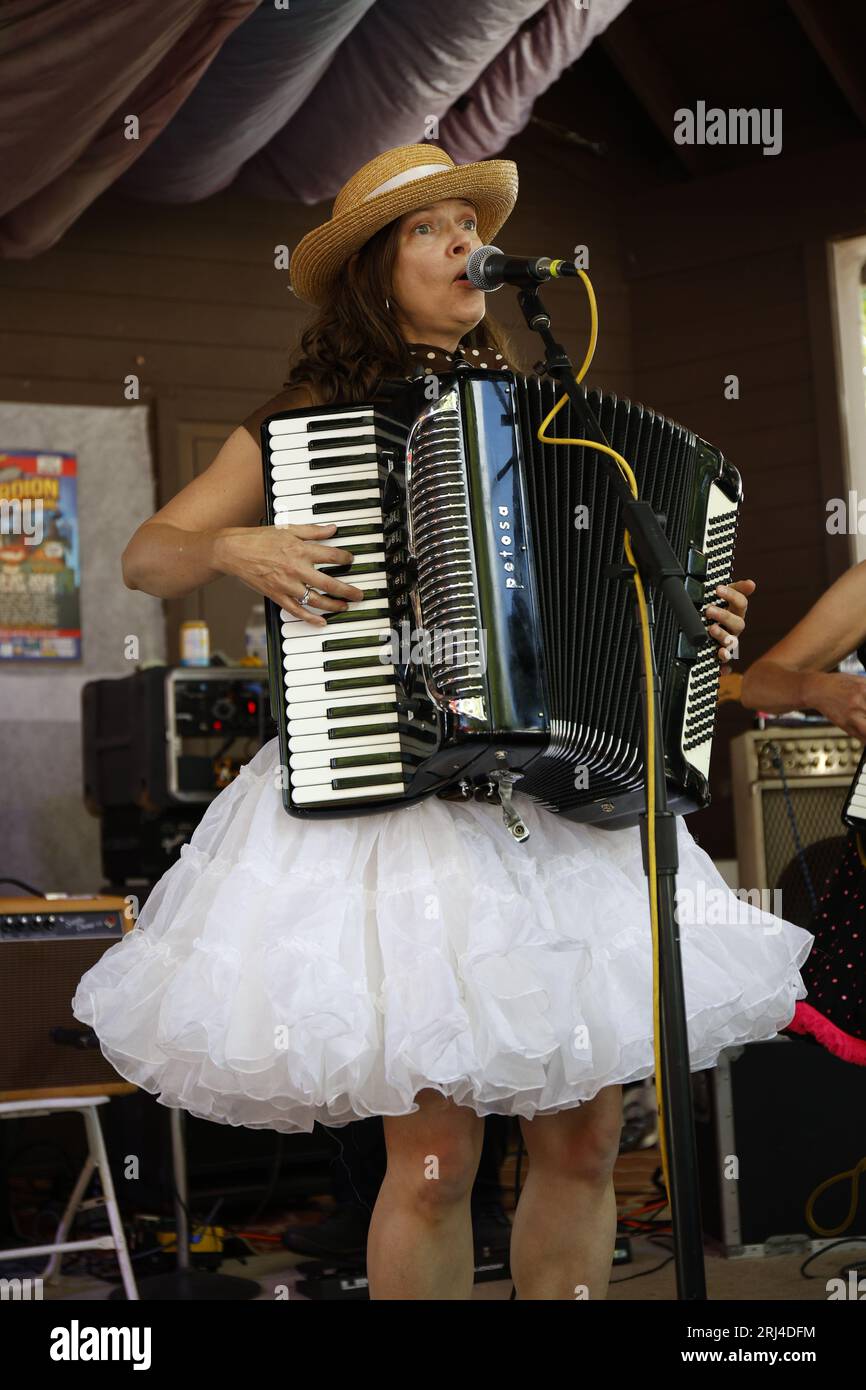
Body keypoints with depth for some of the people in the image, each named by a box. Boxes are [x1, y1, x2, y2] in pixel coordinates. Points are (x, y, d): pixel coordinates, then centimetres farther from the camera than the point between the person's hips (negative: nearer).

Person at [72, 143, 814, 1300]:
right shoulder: (304, 425, 6)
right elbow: (144, 559, 9)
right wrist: (234, 549, -10)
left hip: (555, 782, 4)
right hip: (383, 791, -4)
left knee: (584, 1137, 2)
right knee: (435, 1155, -8)